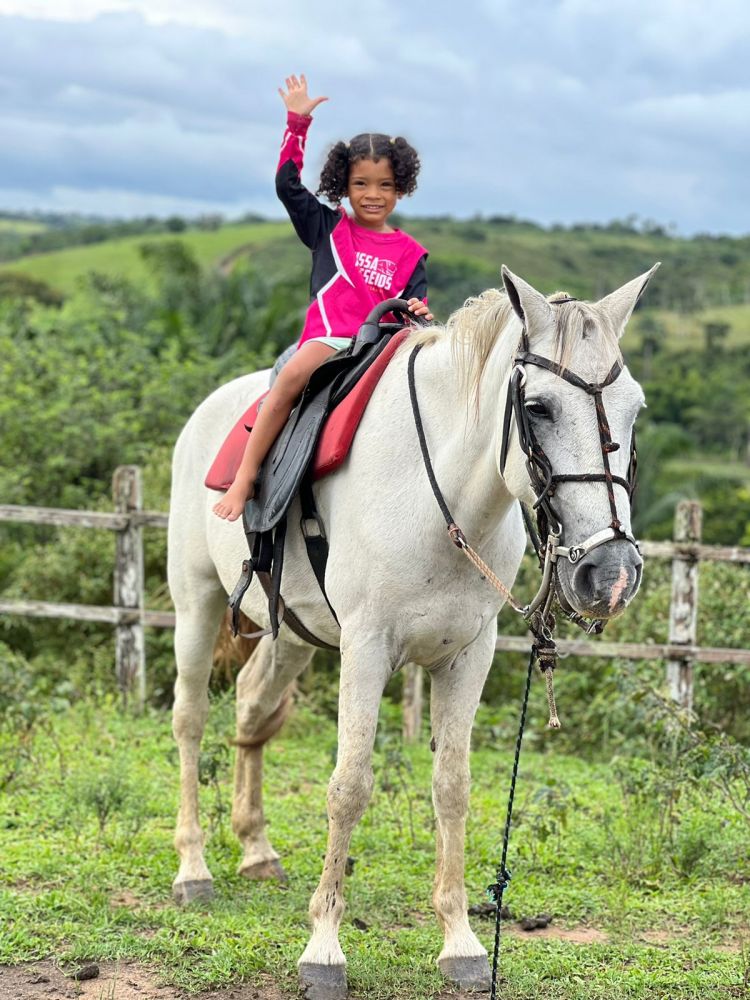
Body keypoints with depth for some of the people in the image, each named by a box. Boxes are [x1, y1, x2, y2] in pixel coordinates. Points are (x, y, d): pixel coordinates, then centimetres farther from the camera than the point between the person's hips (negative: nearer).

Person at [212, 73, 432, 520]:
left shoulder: (409, 253, 17)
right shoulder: (328, 228, 16)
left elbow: (415, 303, 12)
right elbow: (288, 183, 12)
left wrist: (418, 314, -13)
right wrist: (298, 123, 9)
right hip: (328, 338, -2)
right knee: (296, 371, -34)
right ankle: (246, 476, -32)